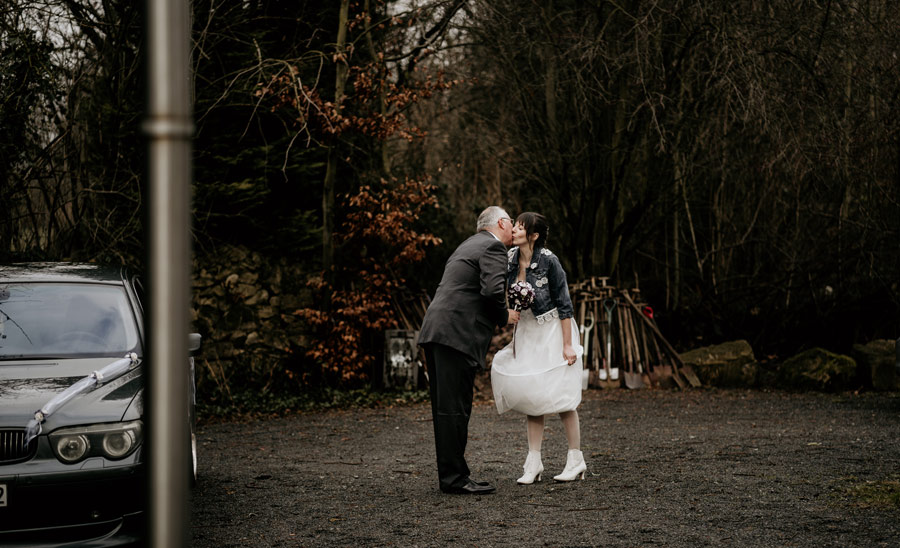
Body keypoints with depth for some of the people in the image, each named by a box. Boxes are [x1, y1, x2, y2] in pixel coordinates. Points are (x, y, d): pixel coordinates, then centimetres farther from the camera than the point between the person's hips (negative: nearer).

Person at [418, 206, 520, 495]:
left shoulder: (469, 246, 27)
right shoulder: (492, 247, -3)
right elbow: (492, 290, -17)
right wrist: (504, 316, 1)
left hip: (435, 331, 10)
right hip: (456, 334, -10)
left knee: (447, 408, 11)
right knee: (454, 408, -8)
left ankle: (451, 474, 16)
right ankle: (454, 477, -6)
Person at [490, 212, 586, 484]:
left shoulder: (549, 261, -19)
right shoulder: (510, 259, -2)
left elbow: (564, 304, -15)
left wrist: (568, 345, -17)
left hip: (553, 331, -6)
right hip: (526, 333, 6)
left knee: (560, 394, -3)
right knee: (532, 397, 4)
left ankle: (576, 460, 9)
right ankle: (533, 463, 6)